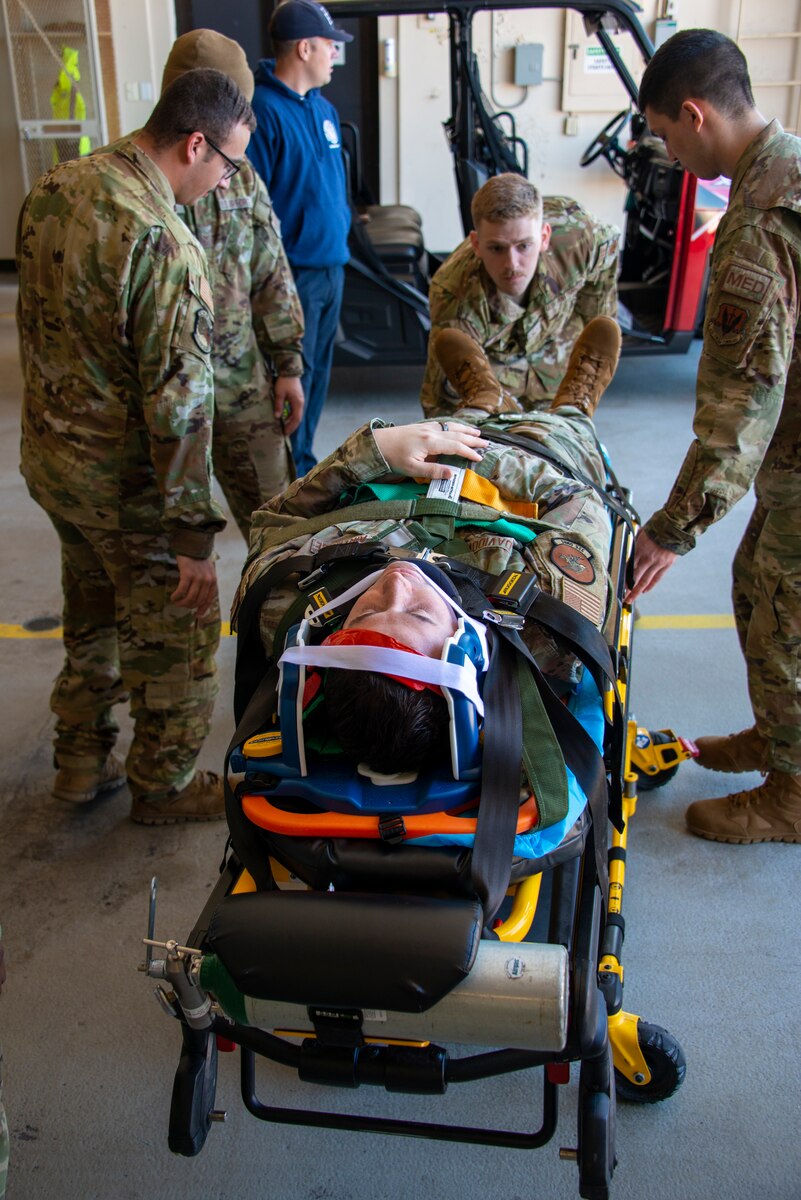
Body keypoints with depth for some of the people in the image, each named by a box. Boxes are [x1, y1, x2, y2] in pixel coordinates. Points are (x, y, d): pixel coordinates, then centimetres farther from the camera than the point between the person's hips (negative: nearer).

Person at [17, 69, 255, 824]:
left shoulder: (54, 188, 1)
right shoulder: (162, 243, -26)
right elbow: (177, 405, -26)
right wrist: (194, 534, -21)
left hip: (48, 454, 9)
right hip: (124, 481, -8)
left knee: (93, 619, 25)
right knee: (175, 639, 11)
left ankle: (81, 763, 41)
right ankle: (164, 787, 30)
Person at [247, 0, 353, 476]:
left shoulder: (324, 109, 13)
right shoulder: (262, 111, -15)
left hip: (332, 267, 9)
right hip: (292, 272, -9)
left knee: (318, 372, 16)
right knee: (293, 377, -1)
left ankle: (305, 464, 30)